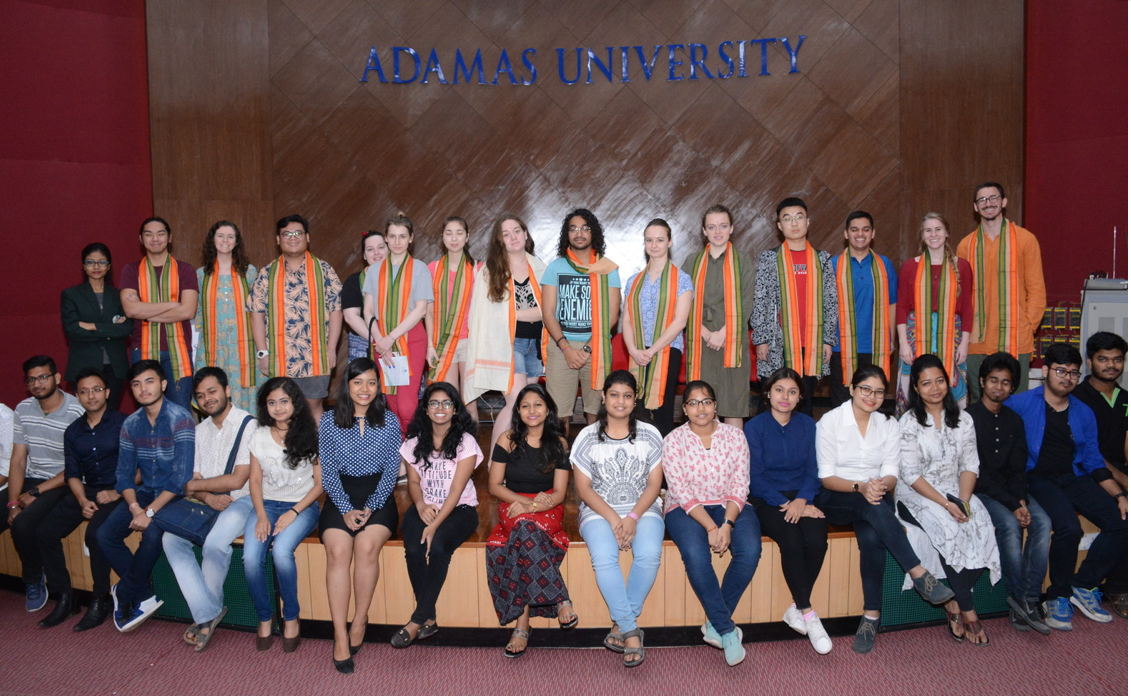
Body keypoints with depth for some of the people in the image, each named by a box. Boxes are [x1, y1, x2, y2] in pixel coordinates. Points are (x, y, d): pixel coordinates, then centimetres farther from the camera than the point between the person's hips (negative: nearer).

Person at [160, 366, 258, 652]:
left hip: (239, 503, -7)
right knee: (170, 539, -17)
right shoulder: (201, 430, 16)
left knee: (214, 543, -31)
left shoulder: (248, 425, -9)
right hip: (208, 504, 7)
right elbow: (194, 482, 11)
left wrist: (193, 486, -4)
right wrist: (207, 497, -13)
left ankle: (210, 610, -6)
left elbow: (237, 480, -14)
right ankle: (207, 613, -17)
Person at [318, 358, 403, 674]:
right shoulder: (329, 421, 7)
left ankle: (360, 622, -11)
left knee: (366, 546, -29)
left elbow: (391, 470, 3)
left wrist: (370, 507, -11)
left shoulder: (389, 421, 6)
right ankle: (340, 637, -23)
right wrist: (346, 509, -10)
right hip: (340, 496, 1)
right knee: (338, 549, -27)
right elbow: (328, 471, 4)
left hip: (378, 496, 0)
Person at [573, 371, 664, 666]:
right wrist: (613, 519, -14)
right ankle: (631, 630, -19)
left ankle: (621, 626, -14)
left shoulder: (650, 434, 7)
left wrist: (633, 517, -14)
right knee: (604, 557, -31)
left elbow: (654, 484, 3)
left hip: (642, 509, 1)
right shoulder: (587, 437, 4)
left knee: (649, 554, -29)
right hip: (599, 510, -1)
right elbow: (584, 488, 0)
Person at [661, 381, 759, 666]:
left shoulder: (734, 435, 4)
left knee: (750, 549, -27)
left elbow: (741, 485, -2)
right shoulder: (674, 440, -2)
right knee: (695, 554, -32)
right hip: (686, 509, -2)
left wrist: (727, 524, -18)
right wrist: (710, 527, -20)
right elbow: (680, 491, -9)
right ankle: (726, 630, -17)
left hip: (730, 507, 2)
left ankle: (715, 623, -12)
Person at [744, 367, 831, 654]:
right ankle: (808, 613, -14)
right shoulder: (754, 427, 1)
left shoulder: (807, 425, 11)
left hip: (802, 497, 3)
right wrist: (785, 504, -16)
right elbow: (755, 477, -4)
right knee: (791, 541, -30)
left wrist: (802, 500, -14)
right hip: (767, 500, -3)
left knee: (817, 539, -27)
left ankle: (796, 609, -10)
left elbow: (812, 470, 5)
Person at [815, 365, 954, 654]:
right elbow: (826, 477, -7)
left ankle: (871, 616, -24)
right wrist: (859, 487, -24)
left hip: (874, 498, 3)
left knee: (871, 537, -33)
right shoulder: (830, 421, -2)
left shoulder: (889, 425, 10)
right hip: (835, 499, -2)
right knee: (874, 507, -37)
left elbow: (891, 475, 1)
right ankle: (919, 574, -31)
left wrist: (881, 485, -23)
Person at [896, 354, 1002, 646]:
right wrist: (944, 503, -19)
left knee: (981, 525, -25)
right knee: (949, 528, -31)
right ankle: (967, 610, -15)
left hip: (955, 492, 4)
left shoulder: (962, 419, 10)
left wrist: (963, 501, -12)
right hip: (916, 495, -4)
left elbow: (970, 465, 4)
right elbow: (911, 475, -10)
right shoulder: (908, 423, -4)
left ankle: (954, 602, -10)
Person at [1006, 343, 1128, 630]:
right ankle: (1058, 596, -6)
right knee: (1069, 528, -30)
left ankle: (1083, 585, 3)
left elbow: (1093, 462, 16)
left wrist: (1119, 495, 2)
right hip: (1037, 479, -5)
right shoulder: (1021, 404, 0)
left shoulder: (1084, 413, 16)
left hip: (1074, 478, 6)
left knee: (1121, 522, -15)